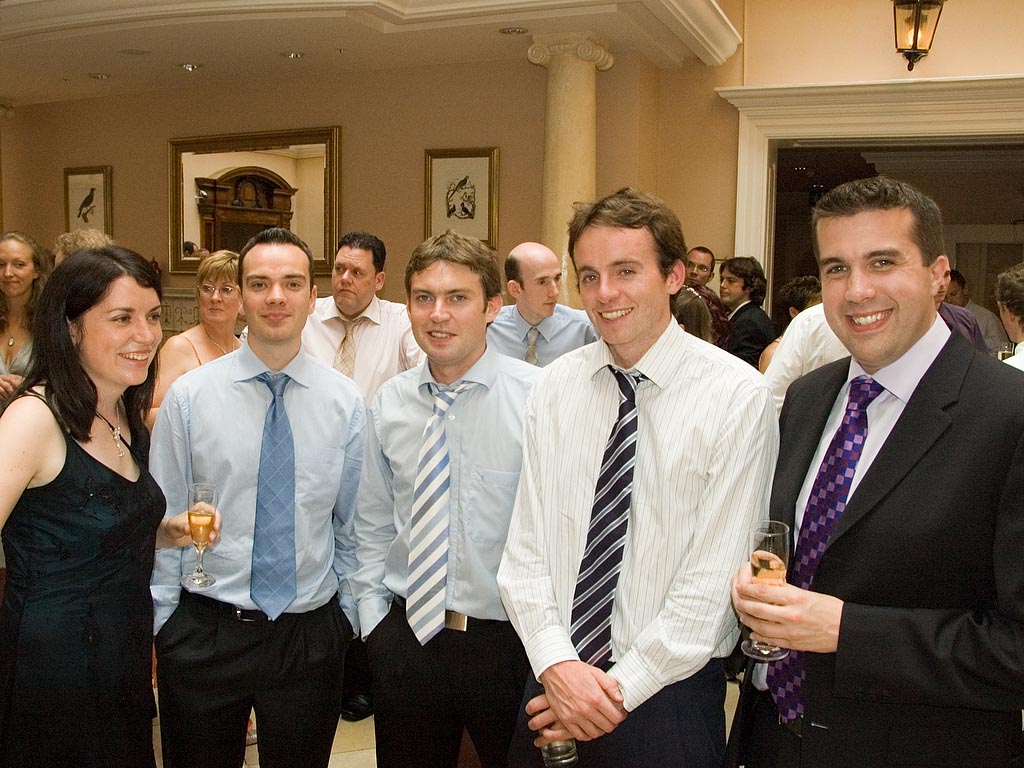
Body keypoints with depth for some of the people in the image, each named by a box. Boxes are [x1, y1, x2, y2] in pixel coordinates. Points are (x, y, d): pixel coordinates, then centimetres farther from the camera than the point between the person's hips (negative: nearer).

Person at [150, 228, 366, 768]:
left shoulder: (346, 402, -1)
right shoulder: (188, 396, -5)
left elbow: (354, 524, 4)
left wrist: (345, 618, 5)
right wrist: (160, 623, 1)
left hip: (311, 637, 1)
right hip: (204, 633, 0)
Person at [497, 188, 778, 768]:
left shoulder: (738, 396, -12)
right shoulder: (556, 386, 0)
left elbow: (715, 577, -13)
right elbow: (526, 546, 0)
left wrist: (620, 688, -13)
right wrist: (555, 663, -12)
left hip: (668, 694, -3)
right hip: (552, 681, 3)